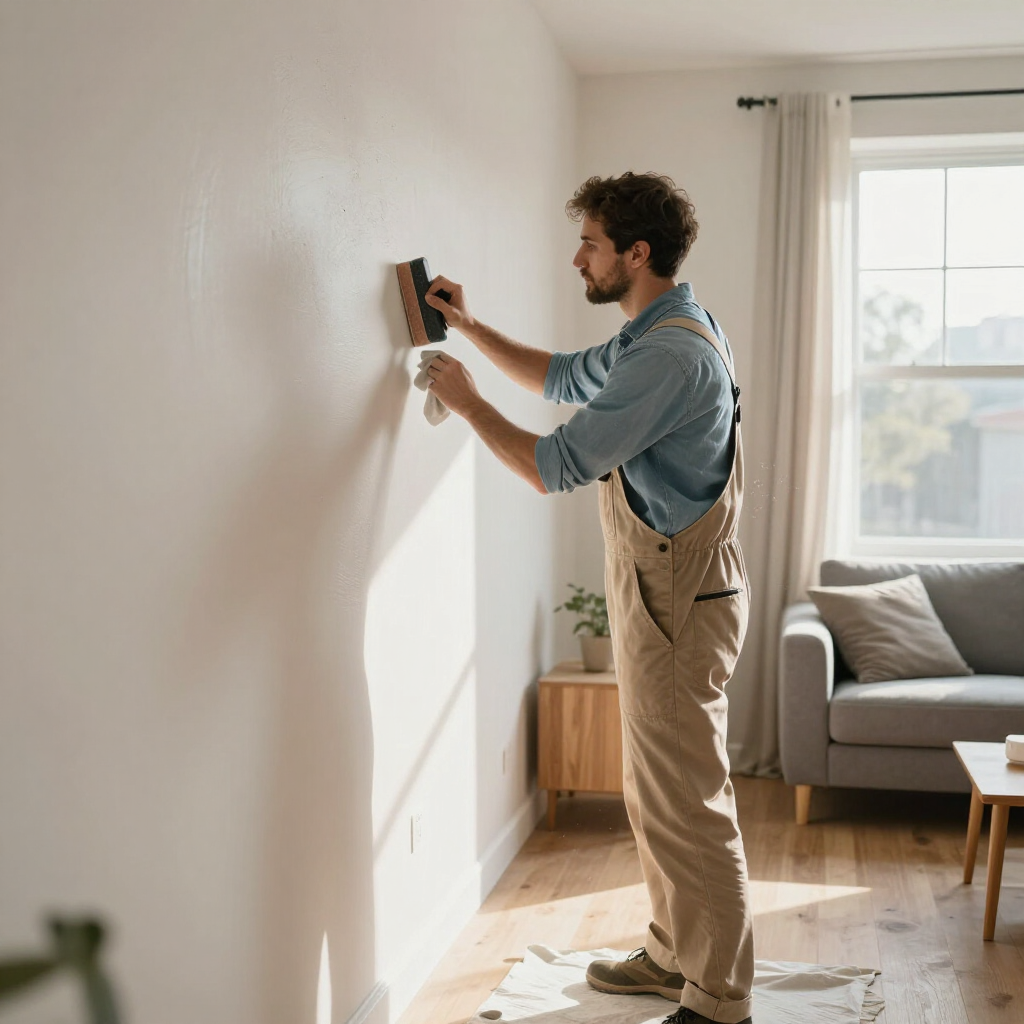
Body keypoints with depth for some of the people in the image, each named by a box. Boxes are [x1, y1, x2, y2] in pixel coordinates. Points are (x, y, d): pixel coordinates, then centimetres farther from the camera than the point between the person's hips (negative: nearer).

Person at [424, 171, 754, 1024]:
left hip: (677, 601, -11)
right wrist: (472, 328, 20)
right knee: (659, 793, 20)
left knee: (686, 805, -1)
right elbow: (564, 378, 28)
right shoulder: (654, 337, 12)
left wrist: (469, 403, -9)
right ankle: (674, 955, 34)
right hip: (661, 593, 11)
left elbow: (554, 466, -24)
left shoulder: (670, 354, -22)